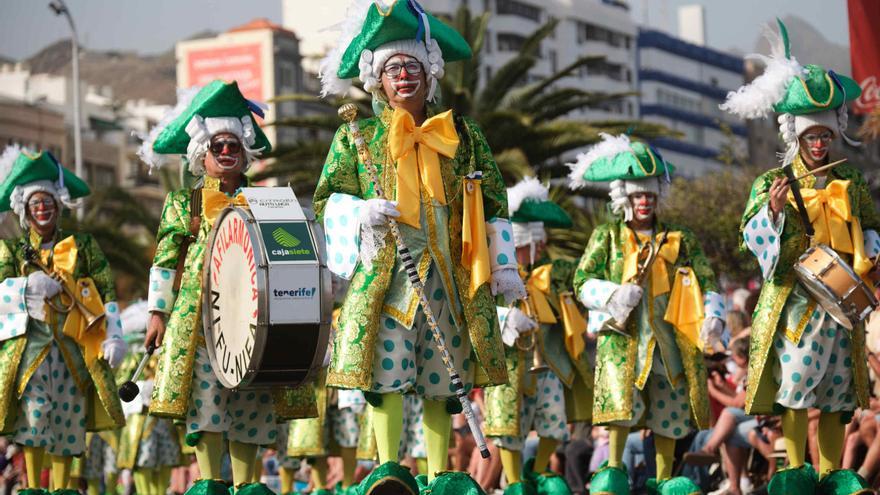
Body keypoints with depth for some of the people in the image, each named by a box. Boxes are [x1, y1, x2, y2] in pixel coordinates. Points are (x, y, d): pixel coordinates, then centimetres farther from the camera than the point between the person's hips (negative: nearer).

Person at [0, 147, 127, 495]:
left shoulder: (83, 246, 14)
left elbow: (106, 292, 8)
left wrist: (113, 336, -3)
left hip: (75, 346, 1)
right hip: (31, 344, -1)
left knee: (69, 418, 0)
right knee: (34, 410, -16)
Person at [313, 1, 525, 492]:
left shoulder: (463, 135, 12)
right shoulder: (356, 138, 10)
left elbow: (493, 202, 15)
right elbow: (328, 199, 13)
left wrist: (503, 266, 8)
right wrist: (359, 213, -8)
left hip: (449, 274, 1)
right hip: (384, 270, -1)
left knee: (441, 377, 3)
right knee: (385, 367, -13)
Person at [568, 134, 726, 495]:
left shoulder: (679, 239, 14)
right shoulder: (606, 237, 9)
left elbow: (705, 283, 13)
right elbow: (582, 283, 6)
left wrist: (712, 317, -5)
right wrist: (614, 295, -13)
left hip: (669, 338, 3)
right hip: (622, 334, -3)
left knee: (669, 409, 4)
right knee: (622, 398, -19)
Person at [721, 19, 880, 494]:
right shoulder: (772, 183, 0)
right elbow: (753, 236, -9)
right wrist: (774, 210, -26)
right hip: (793, 302, -4)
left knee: (835, 392, 7)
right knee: (795, 386, -9)